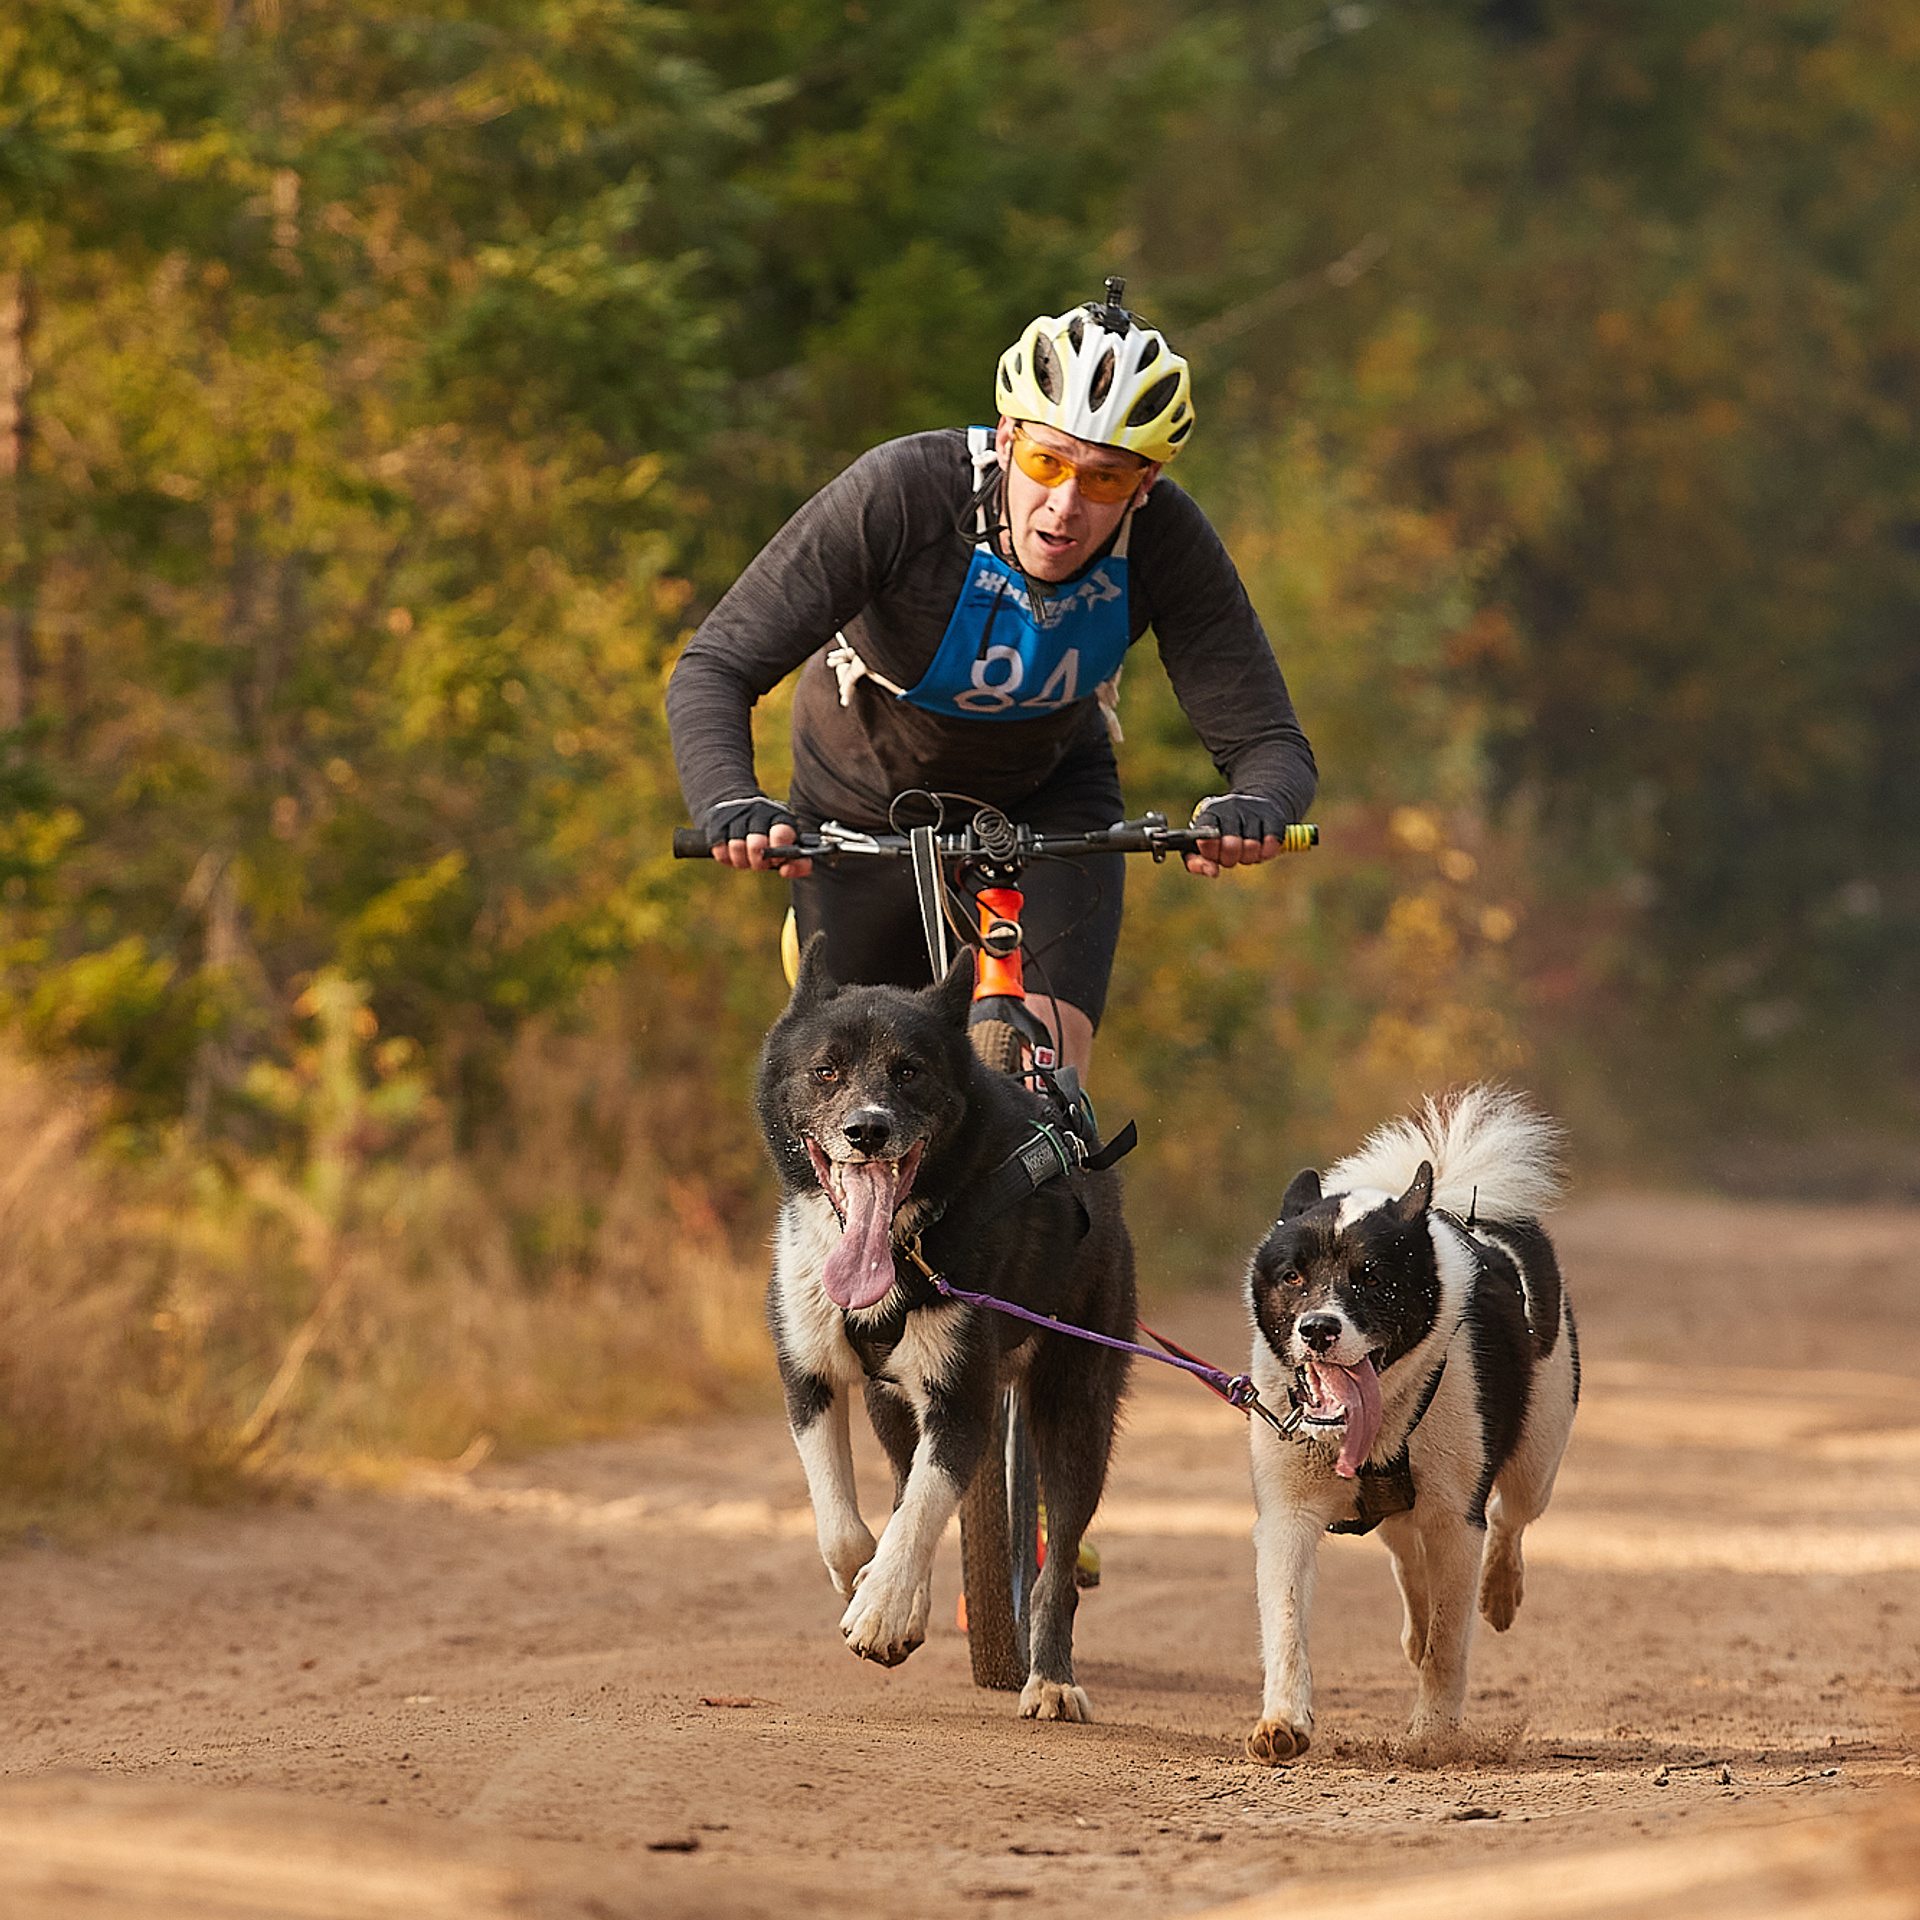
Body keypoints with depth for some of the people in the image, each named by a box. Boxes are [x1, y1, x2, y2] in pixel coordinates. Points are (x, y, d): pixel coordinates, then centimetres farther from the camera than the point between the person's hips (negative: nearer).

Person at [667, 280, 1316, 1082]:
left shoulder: (1167, 540, -29)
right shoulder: (900, 491, -36)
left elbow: (1269, 742, -27)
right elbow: (713, 670, -36)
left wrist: (1252, 807, -52)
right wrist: (731, 804, -56)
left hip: (1049, 800, 1)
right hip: (867, 809, -1)